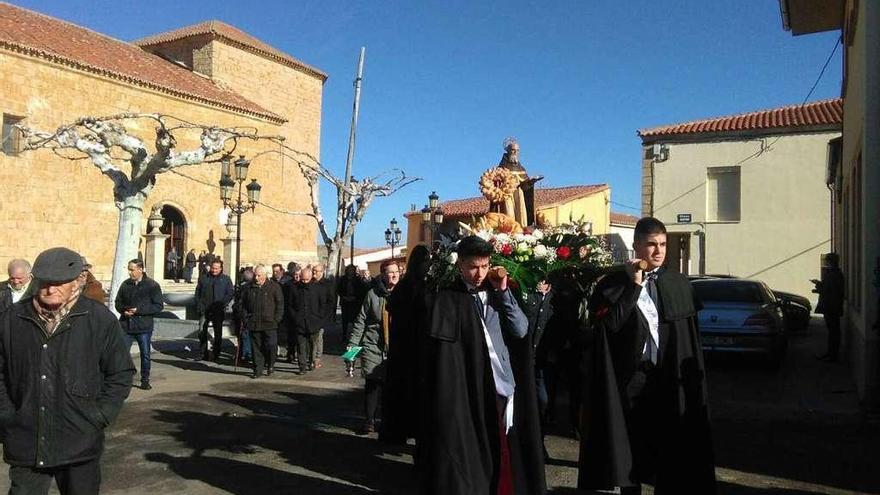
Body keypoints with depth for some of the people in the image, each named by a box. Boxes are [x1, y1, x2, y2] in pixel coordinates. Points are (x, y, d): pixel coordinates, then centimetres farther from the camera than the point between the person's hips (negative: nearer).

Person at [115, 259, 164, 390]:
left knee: (145, 354, 8)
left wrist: (138, 310, -16)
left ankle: (145, 380, 21)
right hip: (126, 326, 2)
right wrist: (123, 311, -6)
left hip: (144, 326, -2)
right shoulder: (125, 284, 7)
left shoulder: (152, 285, -5)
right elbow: (118, 302, 16)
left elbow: (159, 306, -9)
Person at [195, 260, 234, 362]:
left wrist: (222, 304, -13)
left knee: (218, 333, 4)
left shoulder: (226, 279, 5)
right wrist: (199, 305, 1)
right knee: (202, 332, -1)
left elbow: (229, 294, -1)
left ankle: (216, 355, 13)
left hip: (218, 311, -2)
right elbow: (198, 292, 14)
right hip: (204, 310, 2)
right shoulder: (204, 278, 11)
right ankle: (203, 354, 10)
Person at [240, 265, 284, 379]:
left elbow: (280, 305, 2)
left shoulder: (274, 287, 0)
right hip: (253, 324, 3)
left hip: (270, 323, -3)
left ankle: (270, 365, 18)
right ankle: (258, 370, 15)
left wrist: (276, 320, -5)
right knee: (257, 348, 6)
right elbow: (244, 305, 15)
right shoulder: (249, 287, 9)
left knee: (271, 346, -8)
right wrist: (246, 320, 6)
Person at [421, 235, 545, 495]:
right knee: (472, 455, 2)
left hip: (506, 386, 4)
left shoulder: (498, 293, 12)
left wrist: (503, 292, -5)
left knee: (506, 453, 9)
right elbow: (443, 354, -4)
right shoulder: (447, 300, -2)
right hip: (470, 391, -4)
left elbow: (521, 330, 1)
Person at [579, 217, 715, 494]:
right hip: (630, 379, -2)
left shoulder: (680, 285, 5)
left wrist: (695, 383, 4)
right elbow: (607, 326, -19)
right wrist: (634, 285, -19)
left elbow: (692, 337, 7)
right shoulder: (613, 284, -4)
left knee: (670, 447, 10)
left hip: (669, 379, 2)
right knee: (631, 448, 9)